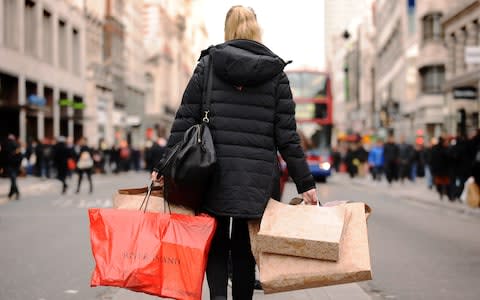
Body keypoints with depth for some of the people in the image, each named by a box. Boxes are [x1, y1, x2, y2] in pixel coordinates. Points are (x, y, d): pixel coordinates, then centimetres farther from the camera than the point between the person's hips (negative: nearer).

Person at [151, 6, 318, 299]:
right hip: (258, 176, 0)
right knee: (244, 247, 12)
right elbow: (286, 134, 0)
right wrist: (305, 182, 4)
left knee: (216, 242, 11)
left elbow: (185, 120, 0)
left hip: (214, 171, 0)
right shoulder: (276, 72, 4)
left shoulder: (208, 64, 4)